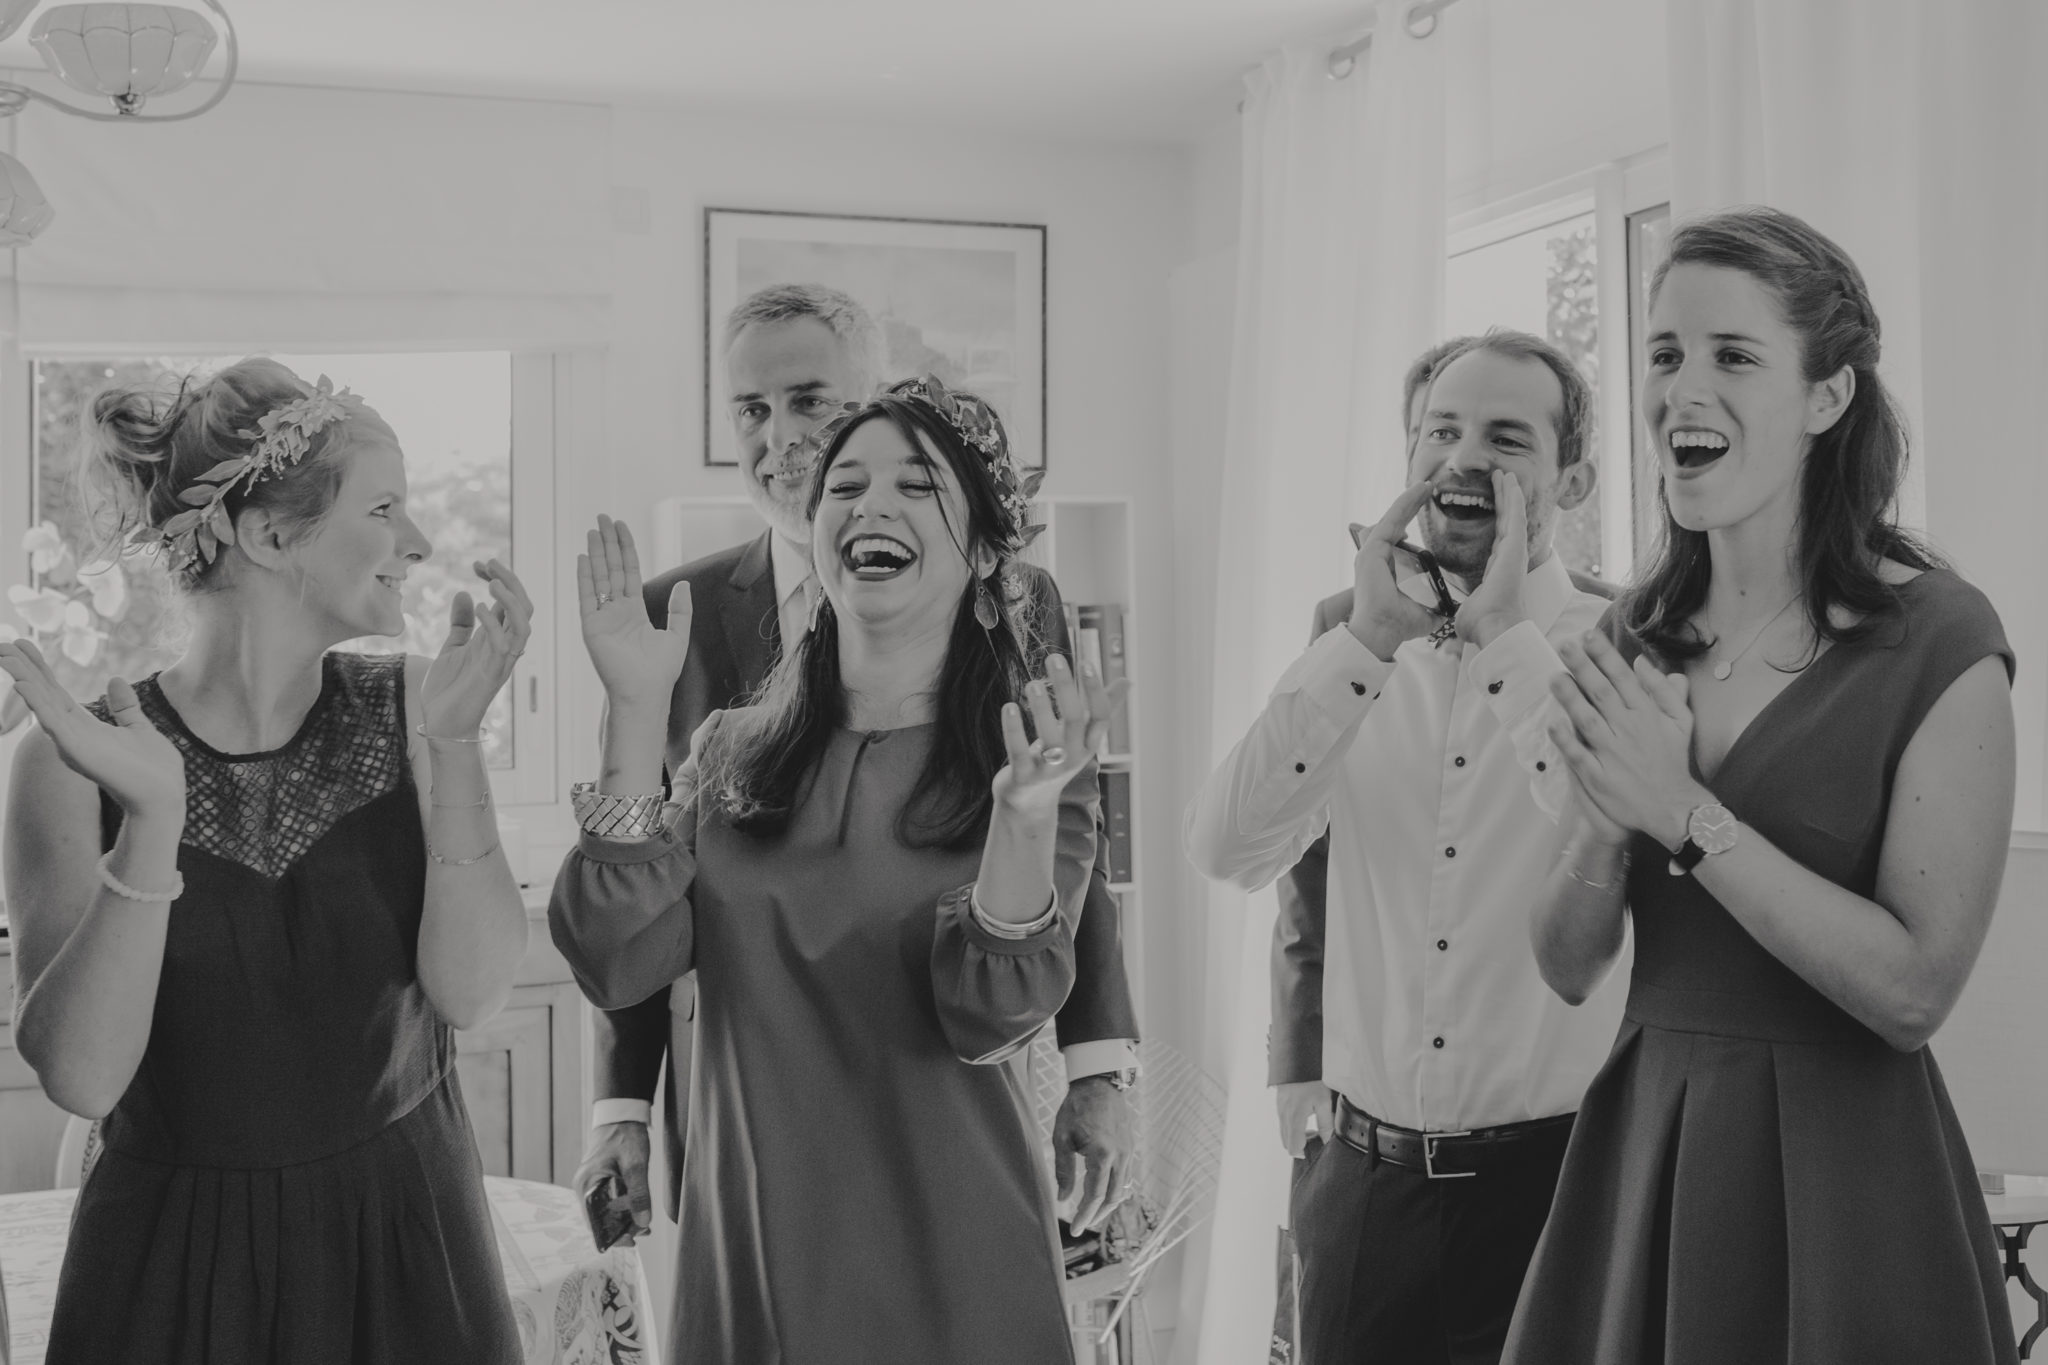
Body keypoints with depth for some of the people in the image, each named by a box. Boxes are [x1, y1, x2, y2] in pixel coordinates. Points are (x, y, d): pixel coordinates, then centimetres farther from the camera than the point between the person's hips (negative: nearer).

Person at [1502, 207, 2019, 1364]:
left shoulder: (1938, 641, -12)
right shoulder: (1637, 639, 3)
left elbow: (1917, 990, -17)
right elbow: (1567, 966, 3)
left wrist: (1684, 815, -21)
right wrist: (1608, 821, -16)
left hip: (1844, 1168, -5)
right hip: (1642, 1143, 5)